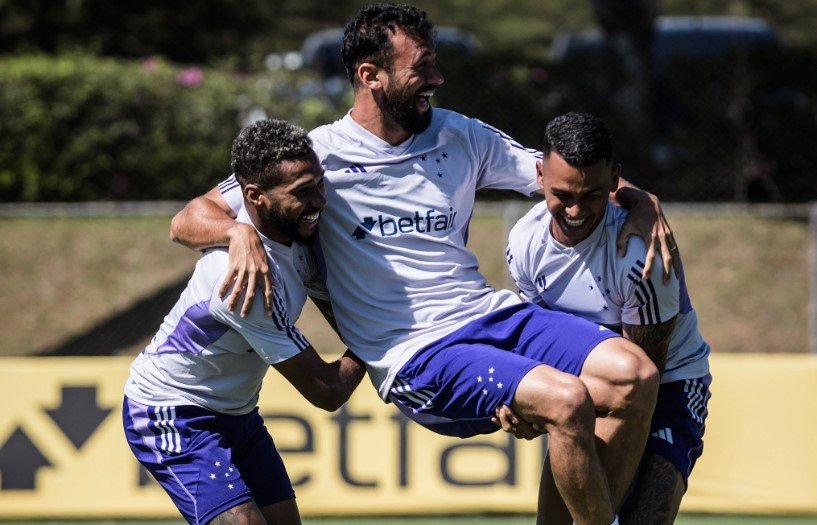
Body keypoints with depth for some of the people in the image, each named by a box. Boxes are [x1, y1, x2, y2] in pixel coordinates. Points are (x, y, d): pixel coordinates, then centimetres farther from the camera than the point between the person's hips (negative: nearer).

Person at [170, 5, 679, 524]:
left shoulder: (460, 136, 13)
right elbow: (188, 221, -2)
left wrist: (639, 203, -2)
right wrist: (239, 233, -25)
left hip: (493, 311, 6)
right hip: (413, 359, -6)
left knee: (635, 375, -19)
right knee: (567, 400, -30)